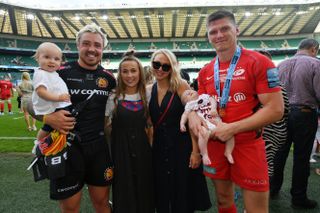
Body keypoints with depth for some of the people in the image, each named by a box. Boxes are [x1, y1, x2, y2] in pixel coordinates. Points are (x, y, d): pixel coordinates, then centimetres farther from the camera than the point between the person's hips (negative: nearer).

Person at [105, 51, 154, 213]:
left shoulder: (146, 96, 4)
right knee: (123, 193, 9)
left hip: (142, 150, 3)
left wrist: (151, 145, 5)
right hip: (121, 151, -2)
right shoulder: (113, 98, -5)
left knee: (144, 191, 13)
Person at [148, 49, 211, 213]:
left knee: (183, 196, 8)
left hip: (182, 147, -4)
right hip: (159, 149, 4)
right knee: (162, 196, 16)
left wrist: (195, 151, -16)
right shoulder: (149, 90, 4)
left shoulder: (180, 86, -9)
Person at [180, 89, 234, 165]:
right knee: (203, 134, -37)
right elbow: (185, 114, 8)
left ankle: (228, 153, 5)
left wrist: (214, 109, -10)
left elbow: (212, 100, 9)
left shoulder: (204, 96, 22)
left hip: (217, 122, 4)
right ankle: (205, 155, -21)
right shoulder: (189, 105, 16)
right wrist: (182, 123, -8)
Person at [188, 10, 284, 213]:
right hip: (215, 144, 5)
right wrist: (193, 114, -10)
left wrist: (232, 128, -20)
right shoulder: (205, 72, 5)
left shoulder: (259, 62, -10)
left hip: (248, 145, -4)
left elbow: (275, 109, -14)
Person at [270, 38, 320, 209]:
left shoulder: (281, 65, 5)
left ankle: (273, 188, 28)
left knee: (280, 152, 15)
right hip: (304, 114, -4)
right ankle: (298, 198, 20)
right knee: (301, 157, 6)